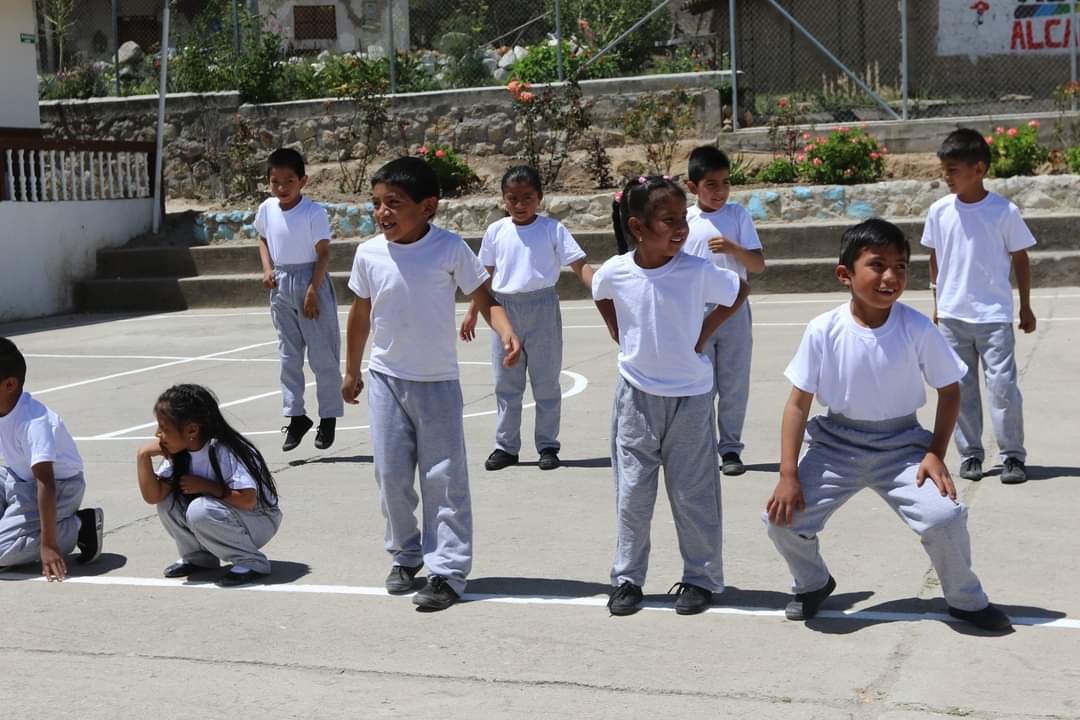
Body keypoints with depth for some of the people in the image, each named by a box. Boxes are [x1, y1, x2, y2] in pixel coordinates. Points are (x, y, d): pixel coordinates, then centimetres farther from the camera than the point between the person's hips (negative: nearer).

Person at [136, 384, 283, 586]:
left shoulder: (222, 451, -26)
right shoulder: (178, 454, -3)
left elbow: (247, 499, -32)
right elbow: (153, 496, -6)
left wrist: (205, 486, -24)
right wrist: (143, 457, -16)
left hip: (259, 520, -8)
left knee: (201, 510, -33)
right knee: (167, 501, -10)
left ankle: (252, 562, -15)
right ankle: (199, 557, 8)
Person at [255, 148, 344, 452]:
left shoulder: (313, 212, -14)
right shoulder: (267, 209, 1)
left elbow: (323, 254, -13)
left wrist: (312, 291, -17)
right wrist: (267, 268, 3)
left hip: (310, 282, -5)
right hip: (281, 285, 5)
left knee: (323, 355, 1)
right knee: (288, 354, 9)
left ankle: (329, 417, 11)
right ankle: (296, 416, 17)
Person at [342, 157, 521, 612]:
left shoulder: (450, 249, -12)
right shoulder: (369, 254, -4)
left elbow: (484, 301, -8)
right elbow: (360, 314, 9)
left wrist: (507, 333, -29)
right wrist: (352, 372, 16)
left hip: (437, 382, -3)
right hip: (386, 378, 3)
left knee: (443, 479, -2)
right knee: (391, 475, 8)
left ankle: (447, 572, 4)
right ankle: (405, 557, 26)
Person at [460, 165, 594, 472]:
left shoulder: (552, 229, -4)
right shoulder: (496, 232, 5)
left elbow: (580, 265, -9)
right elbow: (486, 276, 13)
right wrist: (472, 313, 13)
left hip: (542, 306, -3)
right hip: (504, 308, 3)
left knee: (546, 382, 5)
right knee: (506, 383, 9)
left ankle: (547, 446, 15)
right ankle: (506, 446, 18)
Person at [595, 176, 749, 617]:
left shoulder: (697, 271, -15)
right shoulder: (615, 272, -10)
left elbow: (739, 293, 2)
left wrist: (703, 334, -4)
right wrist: (622, 337, 5)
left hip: (689, 397, -1)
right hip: (637, 395, 2)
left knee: (693, 494, 5)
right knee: (632, 493, 8)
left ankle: (701, 579, 18)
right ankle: (627, 579, 19)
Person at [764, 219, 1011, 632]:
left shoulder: (917, 329, -13)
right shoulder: (824, 331, -13)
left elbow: (950, 390, 1)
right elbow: (798, 402, -7)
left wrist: (935, 453, -10)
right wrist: (788, 475, -12)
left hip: (901, 445, 0)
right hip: (837, 445, 1)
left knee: (945, 516, -23)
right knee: (782, 518, -14)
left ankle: (966, 599, 9)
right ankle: (813, 583, 21)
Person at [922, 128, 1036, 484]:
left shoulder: (1004, 211, -7)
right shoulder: (940, 211, 0)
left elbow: (1020, 258, 1)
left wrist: (1025, 307, 5)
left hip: (994, 315, -3)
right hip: (952, 316, 3)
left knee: (1003, 385, -5)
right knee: (961, 387, 7)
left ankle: (1013, 455, 6)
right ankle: (970, 454, 17)